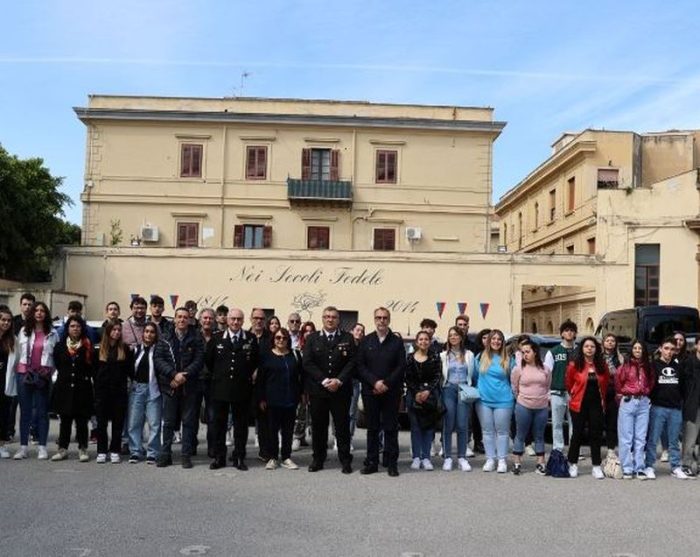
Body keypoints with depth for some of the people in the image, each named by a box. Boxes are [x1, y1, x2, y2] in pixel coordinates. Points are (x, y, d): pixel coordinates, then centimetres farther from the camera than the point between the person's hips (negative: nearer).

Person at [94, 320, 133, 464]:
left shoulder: (125, 349, 3)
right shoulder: (99, 349, 3)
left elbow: (130, 370, 5)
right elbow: (94, 370, 4)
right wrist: (97, 384, 0)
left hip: (120, 391, 0)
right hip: (102, 391, 0)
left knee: (118, 422, 5)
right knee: (101, 422, 5)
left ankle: (115, 451, 14)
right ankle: (101, 452, 14)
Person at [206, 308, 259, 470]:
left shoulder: (251, 338, 0)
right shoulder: (216, 338, 1)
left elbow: (256, 360, 9)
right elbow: (208, 359, 11)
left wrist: (247, 376, 8)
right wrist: (217, 375, 12)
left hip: (242, 389, -1)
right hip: (220, 388, 1)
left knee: (241, 425, 7)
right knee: (219, 424, 8)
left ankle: (239, 458, 16)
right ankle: (219, 457, 19)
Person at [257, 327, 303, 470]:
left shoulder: (295, 355, 7)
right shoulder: (267, 356, 0)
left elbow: (301, 376, 10)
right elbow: (260, 379, 0)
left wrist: (301, 393, 4)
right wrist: (261, 398, -4)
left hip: (291, 399, 2)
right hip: (272, 399, -2)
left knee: (288, 429, 7)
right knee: (273, 429, 5)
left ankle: (286, 457, 17)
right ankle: (273, 457, 16)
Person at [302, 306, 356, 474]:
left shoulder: (347, 338, 6)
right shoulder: (312, 338, 7)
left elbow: (352, 362, -1)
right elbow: (308, 363, -1)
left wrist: (339, 381, -13)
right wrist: (324, 380, -11)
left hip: (341, 390, -1)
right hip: (317, 390, 1)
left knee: (343, 426, 3)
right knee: (318, 426, 7)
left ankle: (345, 460, 13)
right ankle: (318, 459, 18)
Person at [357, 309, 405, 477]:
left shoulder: (397, 342, 4)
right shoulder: (365, 341, 7)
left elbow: (401, 366, -2)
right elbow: (360, 366, 1)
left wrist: (386, 383, -12)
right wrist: (375, 382, -12)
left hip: (391, 392, -1)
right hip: (370, 391, 1)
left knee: (391, 428, 2)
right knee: (372, 428, 7)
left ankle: (392, 463, 9)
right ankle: (372, 462, 14)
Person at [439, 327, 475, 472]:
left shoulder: (469, 355, 9)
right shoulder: (444, 356, 7)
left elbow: (471, 374, 9)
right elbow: (439, 375, 3)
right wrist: (439, 391, -4)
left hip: (464, 390, 1)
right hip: (448, 390, 0)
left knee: (463, 425, -2)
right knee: (448, 425, -2)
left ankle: (462, 457, 6)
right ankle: (447, 457, 5)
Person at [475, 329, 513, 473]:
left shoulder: (507, 360, 0)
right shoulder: (481, 357, 4)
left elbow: (513, 379, 8)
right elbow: (475, 376, 14)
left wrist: (514, 394, 5)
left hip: (503, 401, -2)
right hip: (484, 400, 2)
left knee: (502, 431, 4)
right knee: (487, 431, 7)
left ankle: (502, 460, 13)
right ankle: (490, 459, 16)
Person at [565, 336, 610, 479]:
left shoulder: (602, 365, 1)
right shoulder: (574, 365, -8)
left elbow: (605, 383, 14)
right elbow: (569, 383, 5)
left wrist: (601, 397, 14)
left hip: (596, 405, 2)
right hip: (579, 404, -2)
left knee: (596, 435, 5)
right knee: (577, 434, 5)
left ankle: (596, 466, 13)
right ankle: (573, 464, 17)